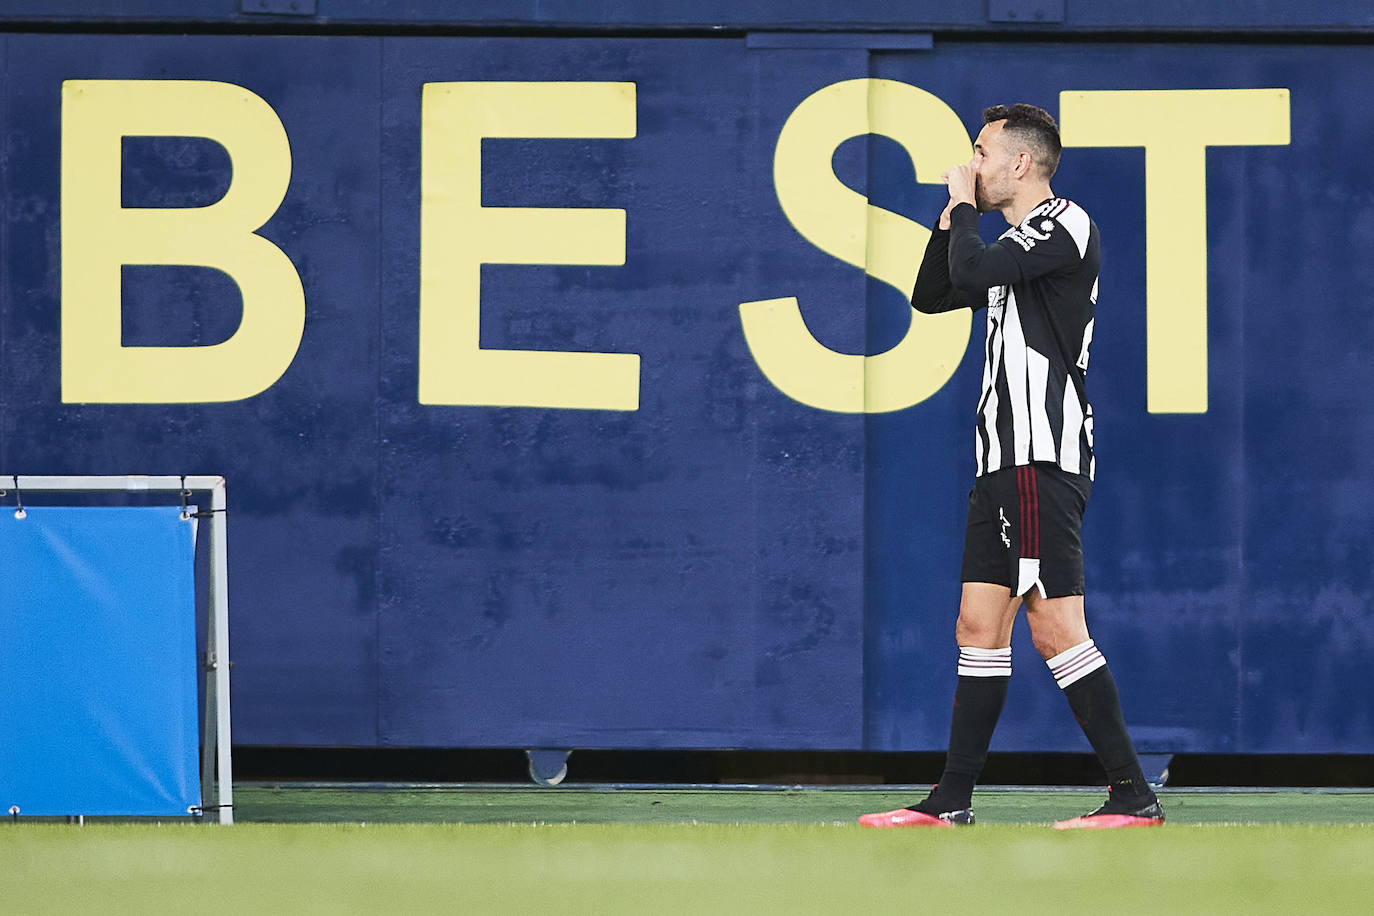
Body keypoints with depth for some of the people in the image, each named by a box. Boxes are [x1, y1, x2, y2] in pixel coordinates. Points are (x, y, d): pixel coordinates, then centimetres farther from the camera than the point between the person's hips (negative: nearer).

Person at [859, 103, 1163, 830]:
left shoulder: (1064, 225, -9)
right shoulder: (1016, 243, 21)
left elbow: (971, 272, -21)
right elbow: (932, 295, 26)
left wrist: (965, 206, -4)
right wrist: (953, 215, 13)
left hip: (1043, 457, -10)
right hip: (1006, 461, 10)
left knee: (1055, 627, -14)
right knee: (979, 624, 10)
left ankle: (1133, 796, -13)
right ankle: (951, 802, 13)